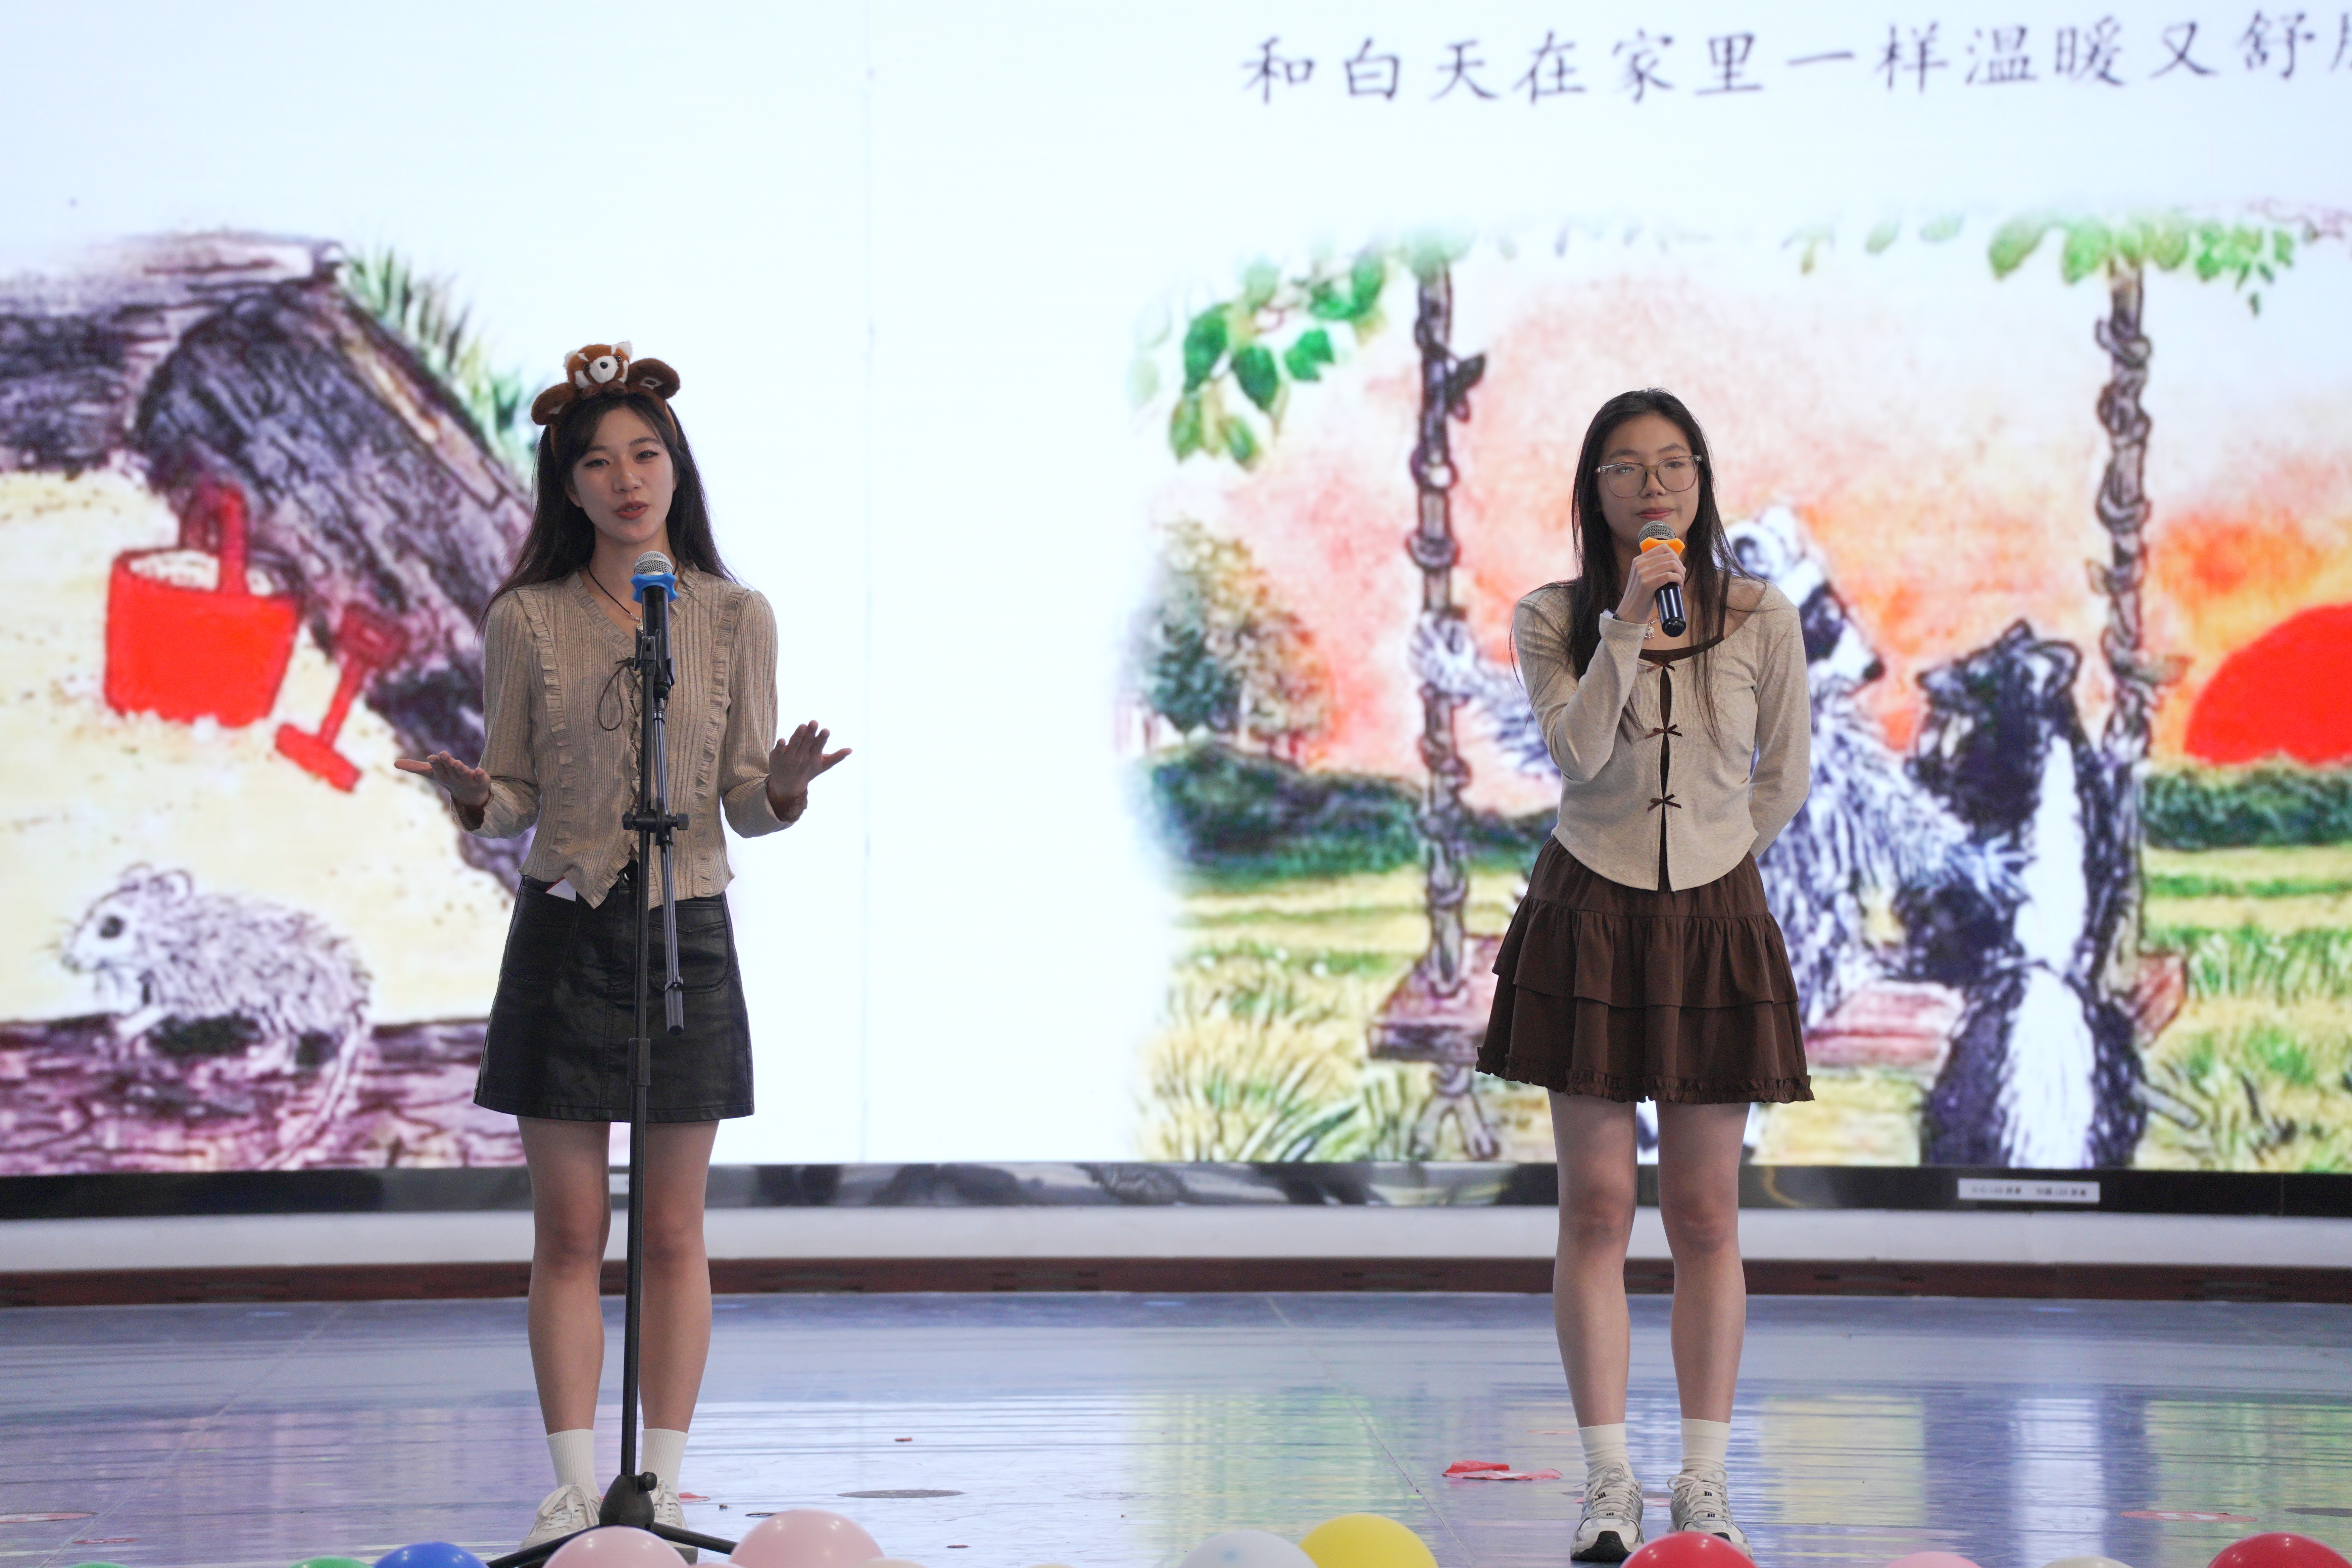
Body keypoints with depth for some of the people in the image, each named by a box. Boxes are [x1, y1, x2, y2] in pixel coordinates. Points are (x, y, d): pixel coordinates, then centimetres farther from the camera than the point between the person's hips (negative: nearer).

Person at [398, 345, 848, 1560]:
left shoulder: (735, 618, 2)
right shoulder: (526, 620, 1)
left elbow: (748, 806, 2)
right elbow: (516, 800, 4)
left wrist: (786, 786, -20)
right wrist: (473, 796, -18)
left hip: (687, 930, 0)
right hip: (563, 927, 0)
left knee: (673, 1234, 4)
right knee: (568, 1232, 1)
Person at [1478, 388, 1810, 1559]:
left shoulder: (1761, 620, -1)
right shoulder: (1551, 619, -1)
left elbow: (1784, 779, 10)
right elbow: (1576, 752, -17)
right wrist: (1628, 624, -23)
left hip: (1713, 923, 1)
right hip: (1587, 921, 0)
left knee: (1704, 1217, 3)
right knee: (1596, 1208, -1)